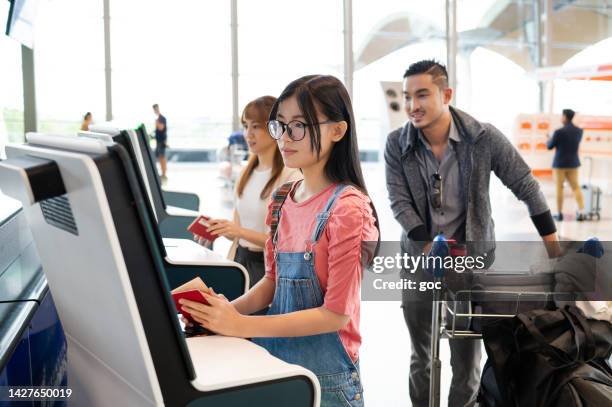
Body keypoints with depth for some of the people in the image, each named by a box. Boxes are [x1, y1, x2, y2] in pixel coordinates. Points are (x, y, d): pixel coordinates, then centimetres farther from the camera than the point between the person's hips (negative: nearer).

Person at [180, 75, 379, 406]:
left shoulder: (347, 208, -19)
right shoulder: (284, 199, 2)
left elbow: (336, 313, -19)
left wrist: (242, 325, -21)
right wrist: (226, 311, -8)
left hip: (325, 376, -6)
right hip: (275, 359, 6)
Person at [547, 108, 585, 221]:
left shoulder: (559, 132, -17)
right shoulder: (579, 131, 0)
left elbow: (550, 146, -6)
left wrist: (549, 141, 17)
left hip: (560, 163, -4)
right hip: (573, 163, 4)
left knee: (559, 188, 5)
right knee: (576, 187, 10)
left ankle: (559, 213, 9)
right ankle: (581, 211, -1)